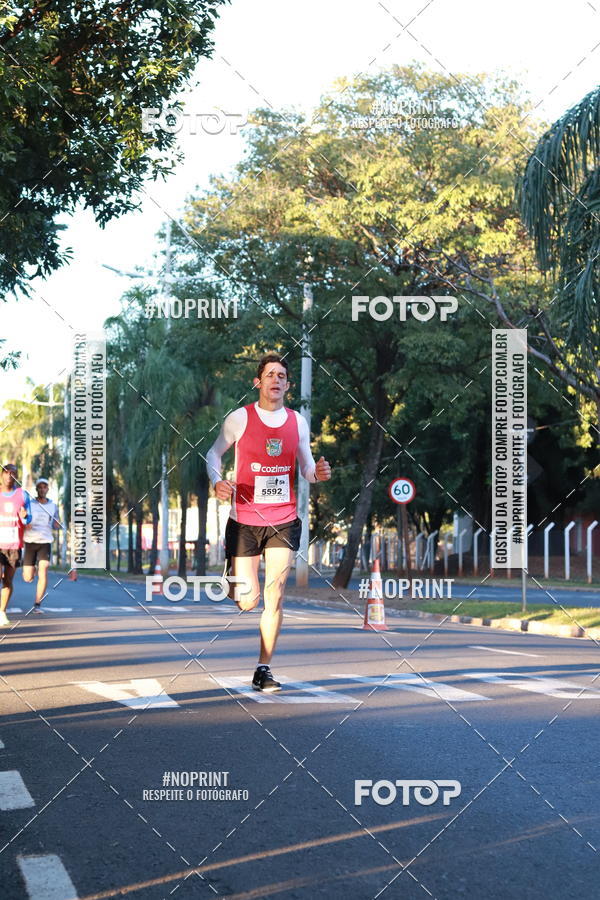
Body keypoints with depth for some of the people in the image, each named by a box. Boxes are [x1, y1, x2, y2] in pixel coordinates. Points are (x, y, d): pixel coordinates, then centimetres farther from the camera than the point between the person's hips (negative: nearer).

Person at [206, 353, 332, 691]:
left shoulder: (298, 422, 4)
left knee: (275, 596, -3)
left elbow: (306, 467, 13)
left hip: (283, 520, 2)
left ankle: (264, 669, 7)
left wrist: (318, 473, -11)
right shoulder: (240, 418, -4)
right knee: (248, 600, -4)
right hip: (244, 520, -2)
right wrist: (217, 481, -12)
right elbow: (214, 453, 8)